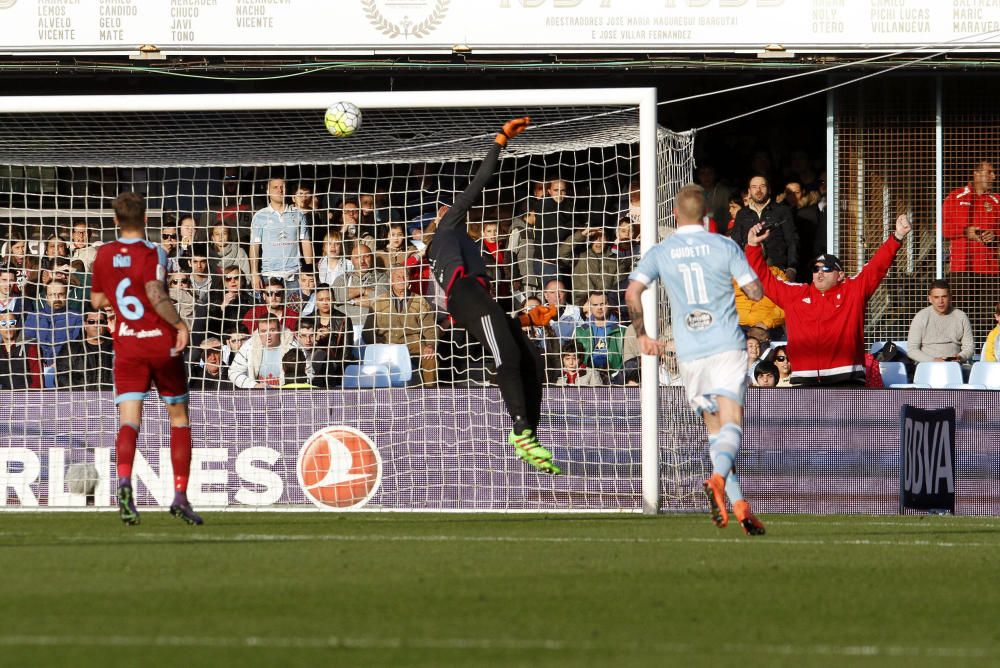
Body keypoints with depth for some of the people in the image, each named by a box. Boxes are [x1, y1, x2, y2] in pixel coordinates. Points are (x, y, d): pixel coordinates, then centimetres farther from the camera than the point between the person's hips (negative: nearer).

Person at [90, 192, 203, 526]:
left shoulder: (104, 254, 5)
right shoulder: (153, 254, -10)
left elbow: (97, 301, 17)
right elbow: (156, 295, -26)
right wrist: (180, 324, -21)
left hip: (126, 346, 3)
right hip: (162, 344, -3)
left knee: (129, 421, -6)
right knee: (179, 419, 12)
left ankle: (124, 482, -34)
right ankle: (180, 496, 7)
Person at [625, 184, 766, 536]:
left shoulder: (660, 252, 4)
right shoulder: (725, 246, 0)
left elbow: (633, 291, -6)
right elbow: (756, 292, 0)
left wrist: (642, 335, 7)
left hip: (689, 354, 2)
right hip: (727, 347, -2)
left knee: (715, 430, 12)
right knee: (731, 425, -11)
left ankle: (739, 506, 5)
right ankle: (718, 479, -40)